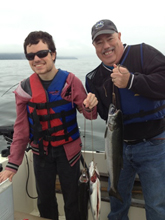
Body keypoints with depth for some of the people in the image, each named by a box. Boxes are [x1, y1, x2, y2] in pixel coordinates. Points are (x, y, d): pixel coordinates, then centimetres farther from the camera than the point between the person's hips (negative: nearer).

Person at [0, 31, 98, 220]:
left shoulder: (70, 81, -12)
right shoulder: (24, 88, -6)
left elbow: (88, 114, -9)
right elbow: (21, 128, -1)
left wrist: (90, 107, -34)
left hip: (68, 150, -2)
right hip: (41, 153, 3)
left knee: (72, 200, 12)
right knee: (44, 201, 18)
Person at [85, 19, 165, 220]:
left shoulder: (143, 53, -11)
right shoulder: (95, 78, 3)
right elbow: (104, 114, 8)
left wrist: (131, 81, -33)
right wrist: (91, 107, -10)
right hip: (118, 146, 4)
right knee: (117, 201, 21)